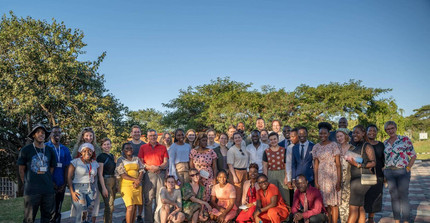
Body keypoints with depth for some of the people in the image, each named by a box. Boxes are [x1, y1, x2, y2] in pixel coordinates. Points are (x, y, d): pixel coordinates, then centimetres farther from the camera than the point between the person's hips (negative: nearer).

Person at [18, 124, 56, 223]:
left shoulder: (50, 150, 12)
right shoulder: (26, 150, 2)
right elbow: (21, 170, 7)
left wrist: (46, 181, 14)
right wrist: (27, 184, 8)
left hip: (48, 190, 3)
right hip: (31, 190, -3)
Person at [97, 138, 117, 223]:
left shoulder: (112, 156, 13)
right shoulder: (101, 157, -9)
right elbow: (100, 174, -14)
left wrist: (116, 184, 17)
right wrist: (103, 187, -19)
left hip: (113, 181, 7)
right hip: (105, 182, -7)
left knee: (109, 205, 13)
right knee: (109, 206, -8)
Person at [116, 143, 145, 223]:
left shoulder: (137, 159, 15)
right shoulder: (121, 160, 3)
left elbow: (141, 171, 9)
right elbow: (122, 175, -6)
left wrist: (138, 181, -9)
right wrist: (134, 180, -15)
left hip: (137, 185, 4)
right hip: (126, 185, -4)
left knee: (135, 207, 3)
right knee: (130, 207, -14)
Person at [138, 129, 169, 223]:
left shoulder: (163, 147, 15)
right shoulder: (143, 147, 14)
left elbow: (166, 162, 8)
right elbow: (141, 162, 6)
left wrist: (159, 167, -11)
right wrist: (149, 167, -11)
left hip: (160, 174, 1)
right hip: (149, 174, -1)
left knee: (160, 198, 0)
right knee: (148, 199, -3)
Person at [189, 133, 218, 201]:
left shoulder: (211, 152, 5)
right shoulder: (193, 152, 4)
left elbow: (214, 167, 4)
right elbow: (191, 167, 6)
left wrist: (215, 179, -2)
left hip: (209, 179, 0)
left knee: (207, 198, -6)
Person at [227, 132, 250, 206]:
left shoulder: (244, 148, 11)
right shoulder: (231, 150, -7)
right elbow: (230, 165, -11)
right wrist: (234, 176, -16)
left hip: (245, 172, 6)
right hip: (236, 172, -6)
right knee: (237, 194, -4)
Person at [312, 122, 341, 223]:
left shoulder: (334, 145, -3)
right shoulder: (316, 147, 7)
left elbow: (338, 164, -6)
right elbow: (315, 165, 6)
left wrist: (339, 181, -11)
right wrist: (316, 181, 1)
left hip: (332, 176, -3)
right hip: (321, 177, 3)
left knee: (333, 203, -2)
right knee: (326, 203, 7)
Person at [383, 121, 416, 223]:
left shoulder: (405, 139, -1)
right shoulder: (385, 143, 11)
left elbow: (413, 156, 1)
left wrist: (408, 168, -8)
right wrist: (384, 173, 8)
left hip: (402, 171, -4)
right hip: (389, 172, 4)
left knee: (403, 196, -2)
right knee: (394, 196, 7)